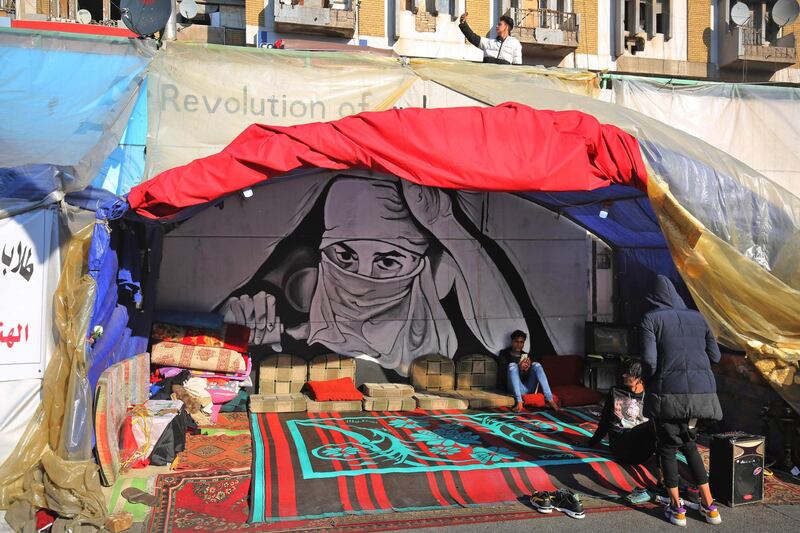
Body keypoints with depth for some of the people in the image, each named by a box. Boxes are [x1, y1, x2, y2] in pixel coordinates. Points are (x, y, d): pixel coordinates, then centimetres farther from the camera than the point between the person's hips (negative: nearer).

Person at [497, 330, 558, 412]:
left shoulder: (526, 356, 19)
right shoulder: (504, 355, 8)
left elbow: (529, 376, 12)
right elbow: (503, 376, -4)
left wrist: (527, 369, -12)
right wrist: (519, 368, -19)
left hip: (528, 389, 3)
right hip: (514, 389, -3)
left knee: (536, 365, -16)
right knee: (512, 365, -27)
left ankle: (549, 400, -29)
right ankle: (519, 402, -42)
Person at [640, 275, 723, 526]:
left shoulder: (651, 319, -5)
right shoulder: (696, 317, 8)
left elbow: (649, 359, -14)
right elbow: (715, 356, 9)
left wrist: (649, 383, 4)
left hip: (668, 392, -4)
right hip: (701, 391, 4)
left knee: (668, 448, 13)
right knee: (689, 444, 23)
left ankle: (677, 508, 17)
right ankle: (709, 506, 24)